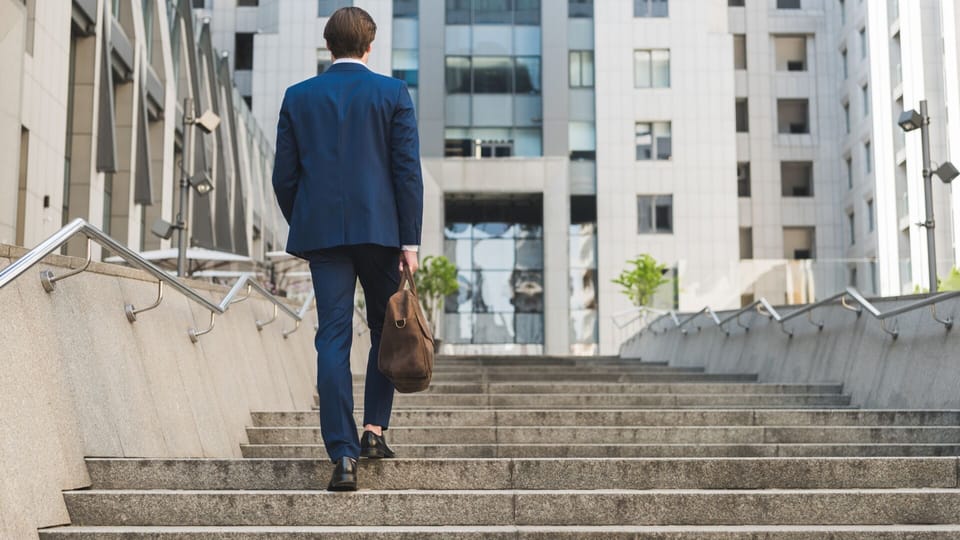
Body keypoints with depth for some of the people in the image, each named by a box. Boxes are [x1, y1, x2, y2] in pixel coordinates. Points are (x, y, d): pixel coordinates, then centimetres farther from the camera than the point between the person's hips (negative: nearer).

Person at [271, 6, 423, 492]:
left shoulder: (298, 97, 7)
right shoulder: (392, 93, 1)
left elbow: (284, 177, 6)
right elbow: (408, 171, -4)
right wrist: (410, 241, -2)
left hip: (321, 232, 1)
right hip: (380, 230, -1)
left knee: (333, 339, -1)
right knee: (387, 329, 17)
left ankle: (343, 456, -6)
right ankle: (374, 429, 14)